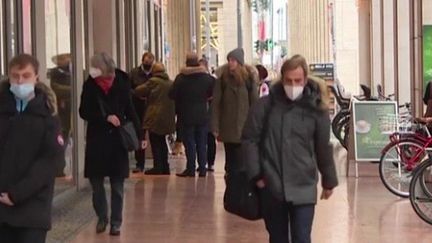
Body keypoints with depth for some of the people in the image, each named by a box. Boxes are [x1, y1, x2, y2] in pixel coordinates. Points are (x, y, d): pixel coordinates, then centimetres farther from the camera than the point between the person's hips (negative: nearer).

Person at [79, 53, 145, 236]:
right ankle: (102, 218, 26)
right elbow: (83, 112, -2)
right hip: (96, 140, 1)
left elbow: (130, 111, 2)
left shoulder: (121, 84, -5)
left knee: (117, 185, 4)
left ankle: (116, 222, 14)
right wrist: (106, 117, -16)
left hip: (117, 139, -1)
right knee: (96, 183, 6)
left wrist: (140, 135, -2)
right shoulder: (90, 85, -4)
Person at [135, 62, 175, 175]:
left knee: (155, 143, -1)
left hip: (155, 117, -6)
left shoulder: (153, 81, -10)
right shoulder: (171, 83, 8)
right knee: (162, 142, 16)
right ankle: (165, 167, 17)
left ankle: (157, 167, -3)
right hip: (167, 118, 6)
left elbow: (138, 91, -4)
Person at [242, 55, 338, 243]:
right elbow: (249, 139, 1)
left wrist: (328, 181, 13)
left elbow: (323, 147, 6)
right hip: (272, 187, 1)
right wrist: (256, 174, -3)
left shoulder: (315, 108, -2)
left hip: (303, 189, -1)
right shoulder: (266, 105, -4)